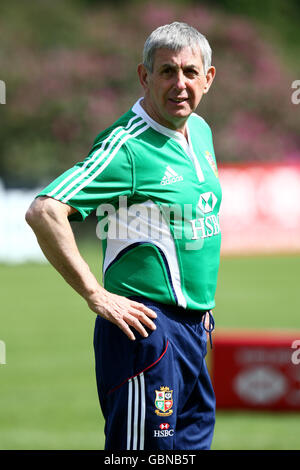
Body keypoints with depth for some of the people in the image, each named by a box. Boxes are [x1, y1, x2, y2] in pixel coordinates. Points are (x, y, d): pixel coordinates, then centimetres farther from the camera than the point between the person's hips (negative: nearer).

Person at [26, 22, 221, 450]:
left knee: (194, 440, 12)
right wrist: (97, 296, -23)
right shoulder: (127, 146, -15)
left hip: (194, 329, 9)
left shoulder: (201, 132, 12)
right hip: (146, 329, -9)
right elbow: (44, 212, -25)